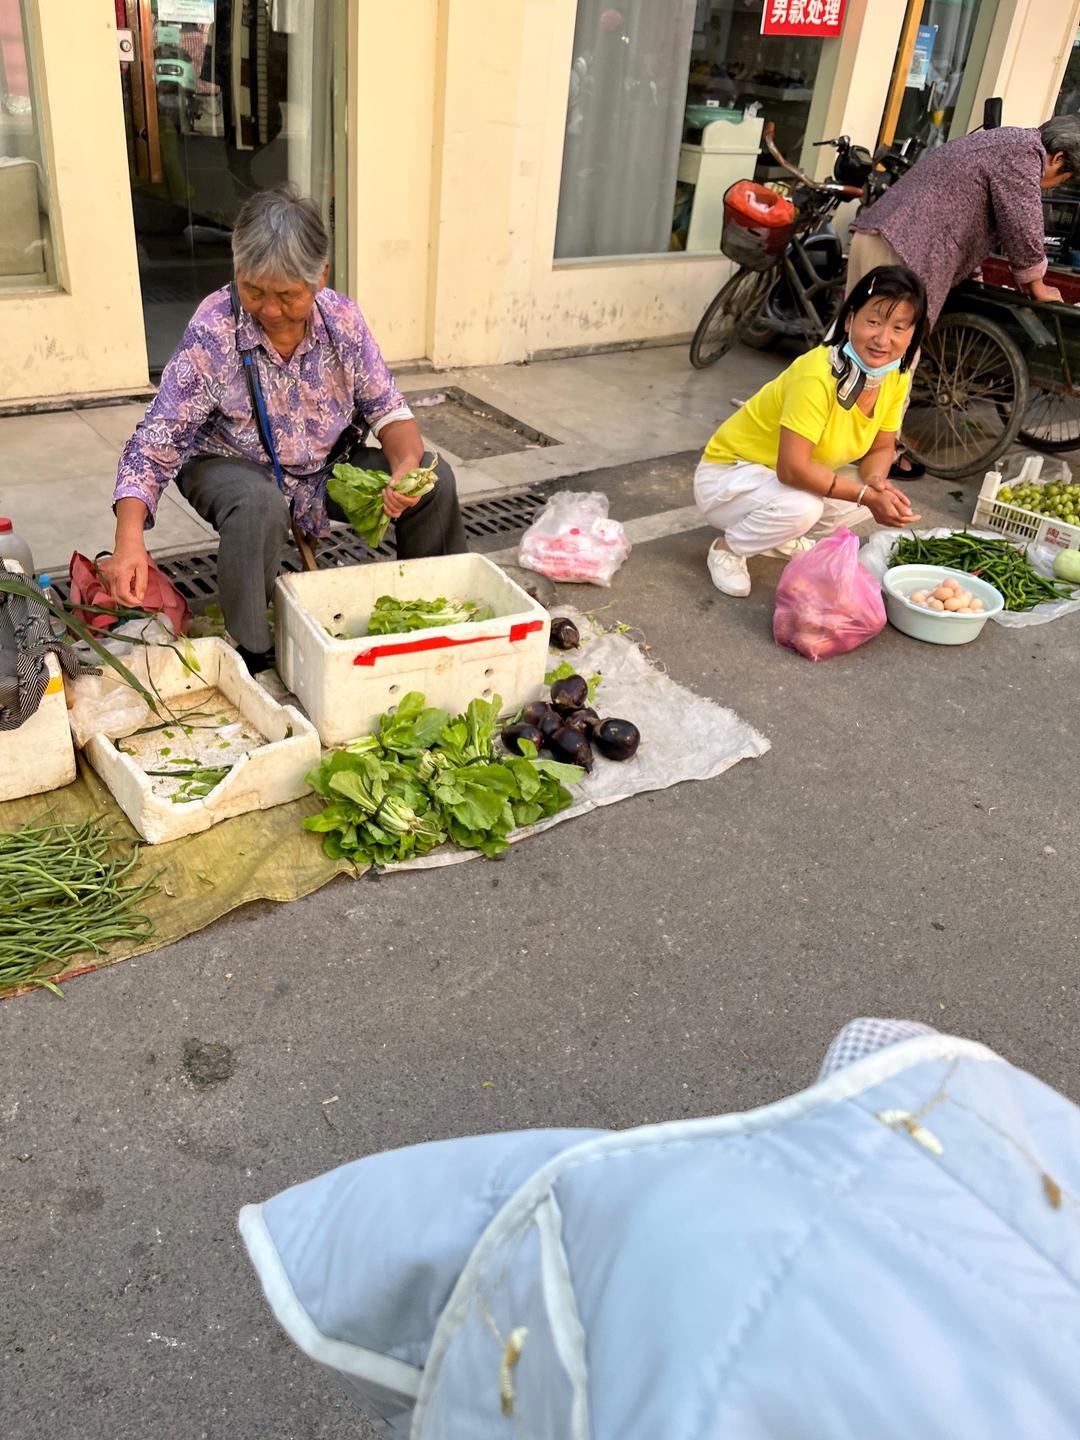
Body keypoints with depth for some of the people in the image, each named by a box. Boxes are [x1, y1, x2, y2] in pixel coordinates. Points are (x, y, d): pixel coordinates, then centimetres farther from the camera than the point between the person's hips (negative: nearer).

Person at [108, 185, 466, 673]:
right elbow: (155, 445, -25)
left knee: (434, 478, -12)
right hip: (234, 467, -4)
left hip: (325, 465, 4)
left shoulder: (342, 318, -13)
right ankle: (251, 654, -19)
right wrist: (129, 540, -40)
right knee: (259, 506, -38)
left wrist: (407, 464, -28)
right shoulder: (212, 332, -24)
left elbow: (386, 408, -5)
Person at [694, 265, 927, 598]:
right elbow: (792, 468, -34)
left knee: (873, 493, -6)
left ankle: (781, 538, 12)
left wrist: (876, 482, -21)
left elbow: (881, 448, 2)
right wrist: (866, 495, -32)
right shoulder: (818, 373, -31)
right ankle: (728, 548, -5)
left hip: (794, 479, 8)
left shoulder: (896, 377, -7)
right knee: (801, 506, -34)